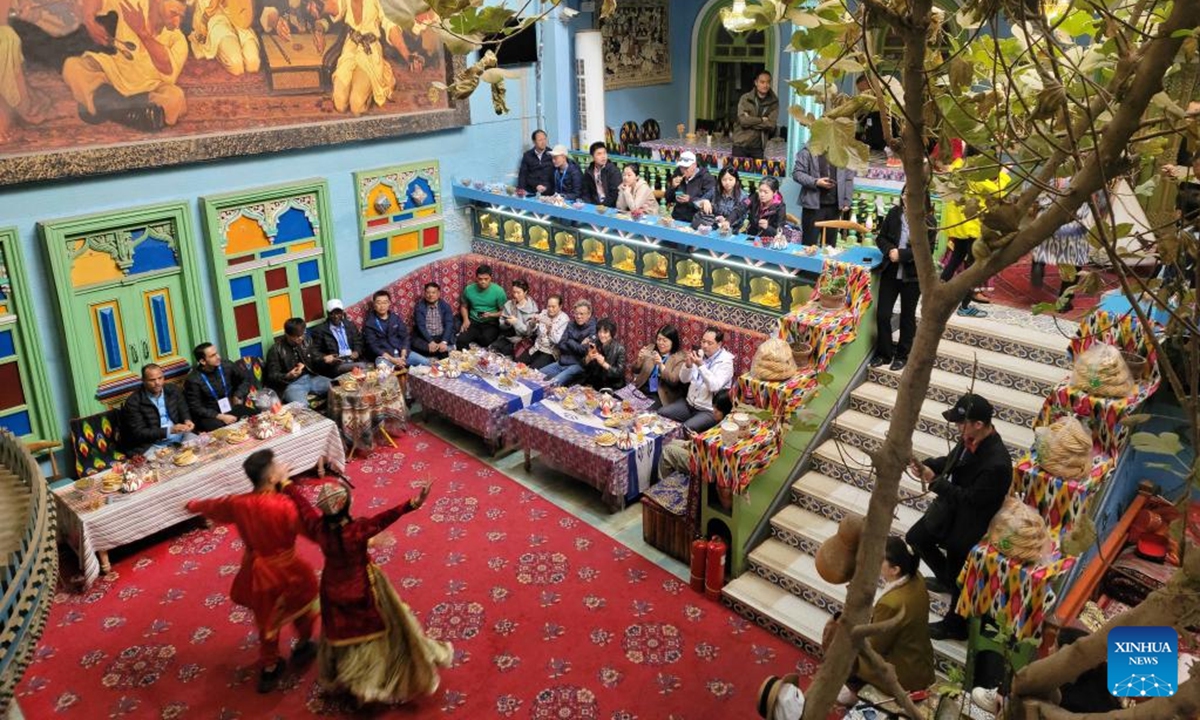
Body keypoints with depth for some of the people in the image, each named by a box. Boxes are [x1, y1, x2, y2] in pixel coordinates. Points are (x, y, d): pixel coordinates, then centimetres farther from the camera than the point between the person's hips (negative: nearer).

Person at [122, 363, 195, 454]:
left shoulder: (173, 390, 6)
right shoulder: (133, 402, -9)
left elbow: (184, 411, 18)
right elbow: (139, 433, -13)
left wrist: (187, 421, -7)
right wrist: (170, 430, -22)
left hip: (180, 436, 6)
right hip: (152, 445, -6)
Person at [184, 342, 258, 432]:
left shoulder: (226, 366, -2)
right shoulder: (193, 380, -14)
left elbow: (246, 378, 17)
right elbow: (196, 408, -13)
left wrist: (238, 396, 6)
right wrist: (220, 417, -22)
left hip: (232, 408, 5)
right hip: (210, 416, -5)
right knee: (220, 426, -38)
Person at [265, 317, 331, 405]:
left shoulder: (305, 340, 5)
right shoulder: (276, 350, -9)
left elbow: (314, 359, 19)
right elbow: (272, 376, -7)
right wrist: (288, 376, -28)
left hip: (310, 378, 6)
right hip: (291, 384, -6)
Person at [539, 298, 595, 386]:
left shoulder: (593, 329, -7)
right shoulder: (571, 325, 13)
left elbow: (585, 350, -17)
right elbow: (561, 345, 5)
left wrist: (570, 342, -3)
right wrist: (578, 346, -8)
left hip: (577, 365, -7)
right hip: (561, 362, 7)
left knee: (554, 383, -30)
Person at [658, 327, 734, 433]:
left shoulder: (725, 361, -11)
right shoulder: (699, 354, 6)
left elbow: (714, 386, -25)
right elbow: (684, 379, 5)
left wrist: (701, 365, -29)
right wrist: (688, 365, -16)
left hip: (709, 411, -7)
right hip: (689, 403, 7)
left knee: (686, 428, -30)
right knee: (660, 414, -7)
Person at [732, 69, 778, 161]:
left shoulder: (774, 102, 2)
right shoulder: (745, 98, -2)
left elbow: (771, 125, -9)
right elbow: (743, 120, -16)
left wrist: (751, 121, -11)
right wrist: (762, 120, -9)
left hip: (758, 147, 1)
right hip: (741, 145, -1)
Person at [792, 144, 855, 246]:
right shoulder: (808, 150, -2)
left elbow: (848, 178, 11)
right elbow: (797, 173, -5)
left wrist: (847, 201, 5)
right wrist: (816, 182, -18)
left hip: (835, 205, 3)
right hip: (813, 204, -3)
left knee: (829, 244, 7)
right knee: (809, 243, -3)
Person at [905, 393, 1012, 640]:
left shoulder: (997, 464, -36)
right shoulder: (969, 438, -12)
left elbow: (971, 498, -28)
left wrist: (935, 481, -25)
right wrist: (927, 465, -12)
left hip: (967, 524, -8)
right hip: (948, 509, 9)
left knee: (958, 578, 11)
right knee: (916, 538, 26)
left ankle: (955, 626, 37)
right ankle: (946, 579, 49)